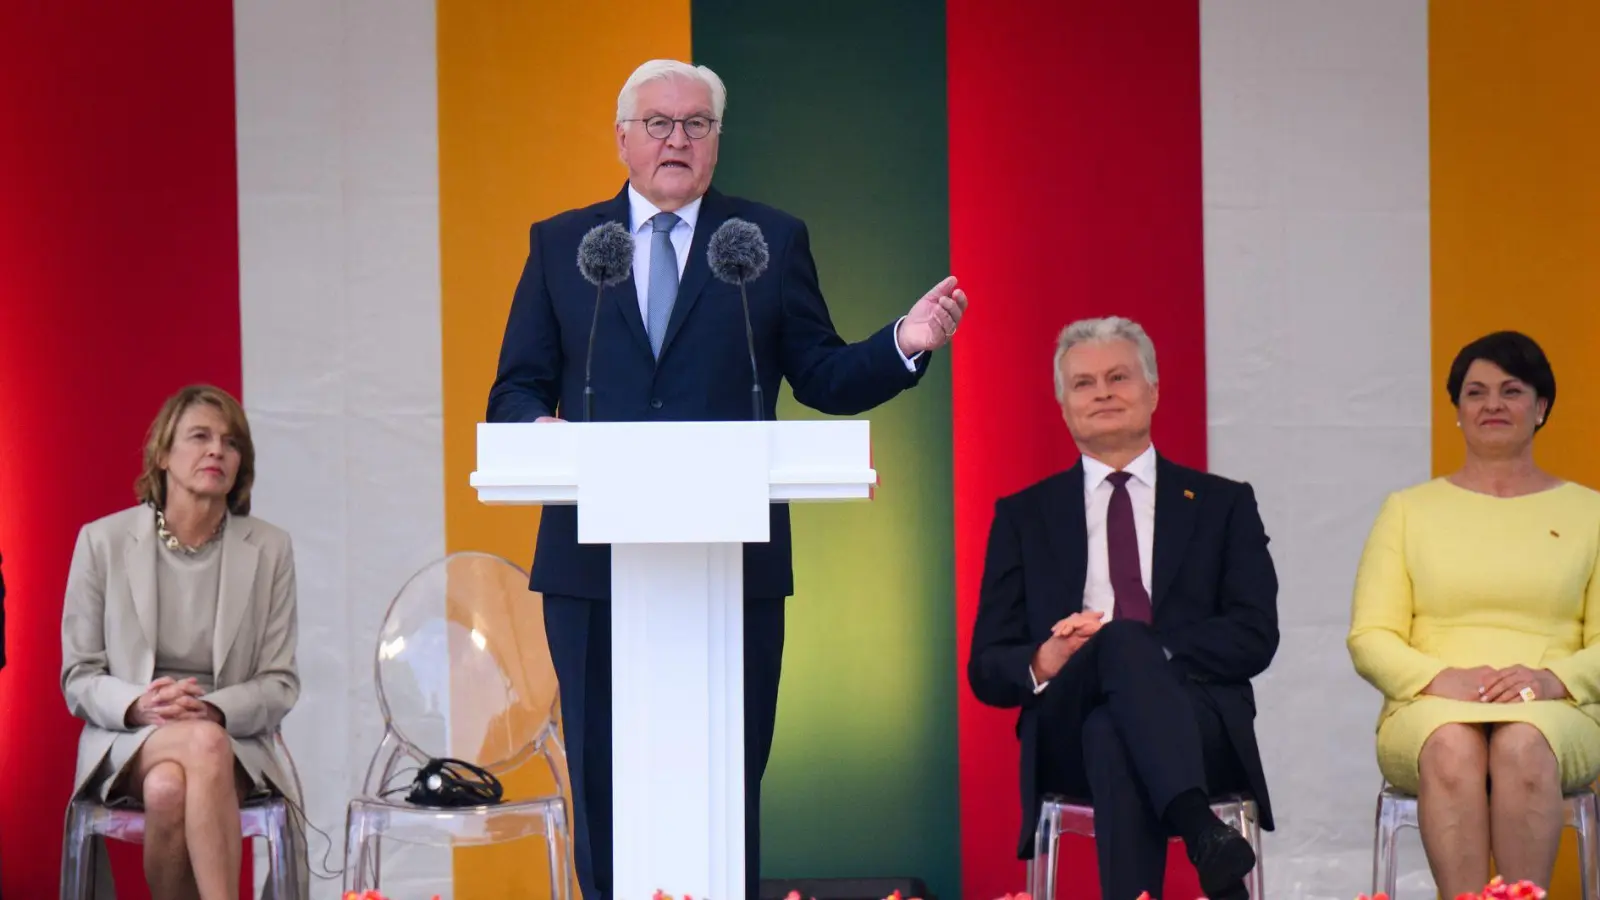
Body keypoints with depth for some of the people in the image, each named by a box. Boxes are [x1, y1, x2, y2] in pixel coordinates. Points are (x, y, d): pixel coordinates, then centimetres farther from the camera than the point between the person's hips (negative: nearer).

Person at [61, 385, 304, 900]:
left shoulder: (269, 549, 3)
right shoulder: (103, 541, 1)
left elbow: (280, 684, 3)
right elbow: (79, 677, 4)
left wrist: (212, 709, -18)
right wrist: (139, 704, -18)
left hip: (235, 743, 1)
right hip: (126, 741, -1)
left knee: (170, 789, -36)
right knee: (204, 744, -36)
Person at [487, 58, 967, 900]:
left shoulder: (773, 242, 10)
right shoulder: (559, 244, 12)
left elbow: (824, 380, 7)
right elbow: (514, 392, 10)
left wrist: (902, 346, -11)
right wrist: (539, 426, -13)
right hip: (594, 561, 1)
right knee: (605, 790, 4)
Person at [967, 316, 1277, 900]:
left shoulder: (1224, 504, 19)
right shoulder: (1023, 516, 20)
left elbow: (1255, 636, 4)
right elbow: (987, 668, 13)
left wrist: (1146, 653, -12)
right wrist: (1043, 665, -12)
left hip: (1201, 727, 0)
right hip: (1067, 735, 0)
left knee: (1113, 735, -38)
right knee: (1120, 641, -36)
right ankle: (1200, 829, -52)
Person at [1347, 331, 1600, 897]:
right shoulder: (1408, 510, 17)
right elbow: (1369, 637, 8)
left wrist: (1551, 679, -12)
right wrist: (1439, 678, -11)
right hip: (1430, 709, 0)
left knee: (1524, 745, -37)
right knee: (1451, 747, -37)